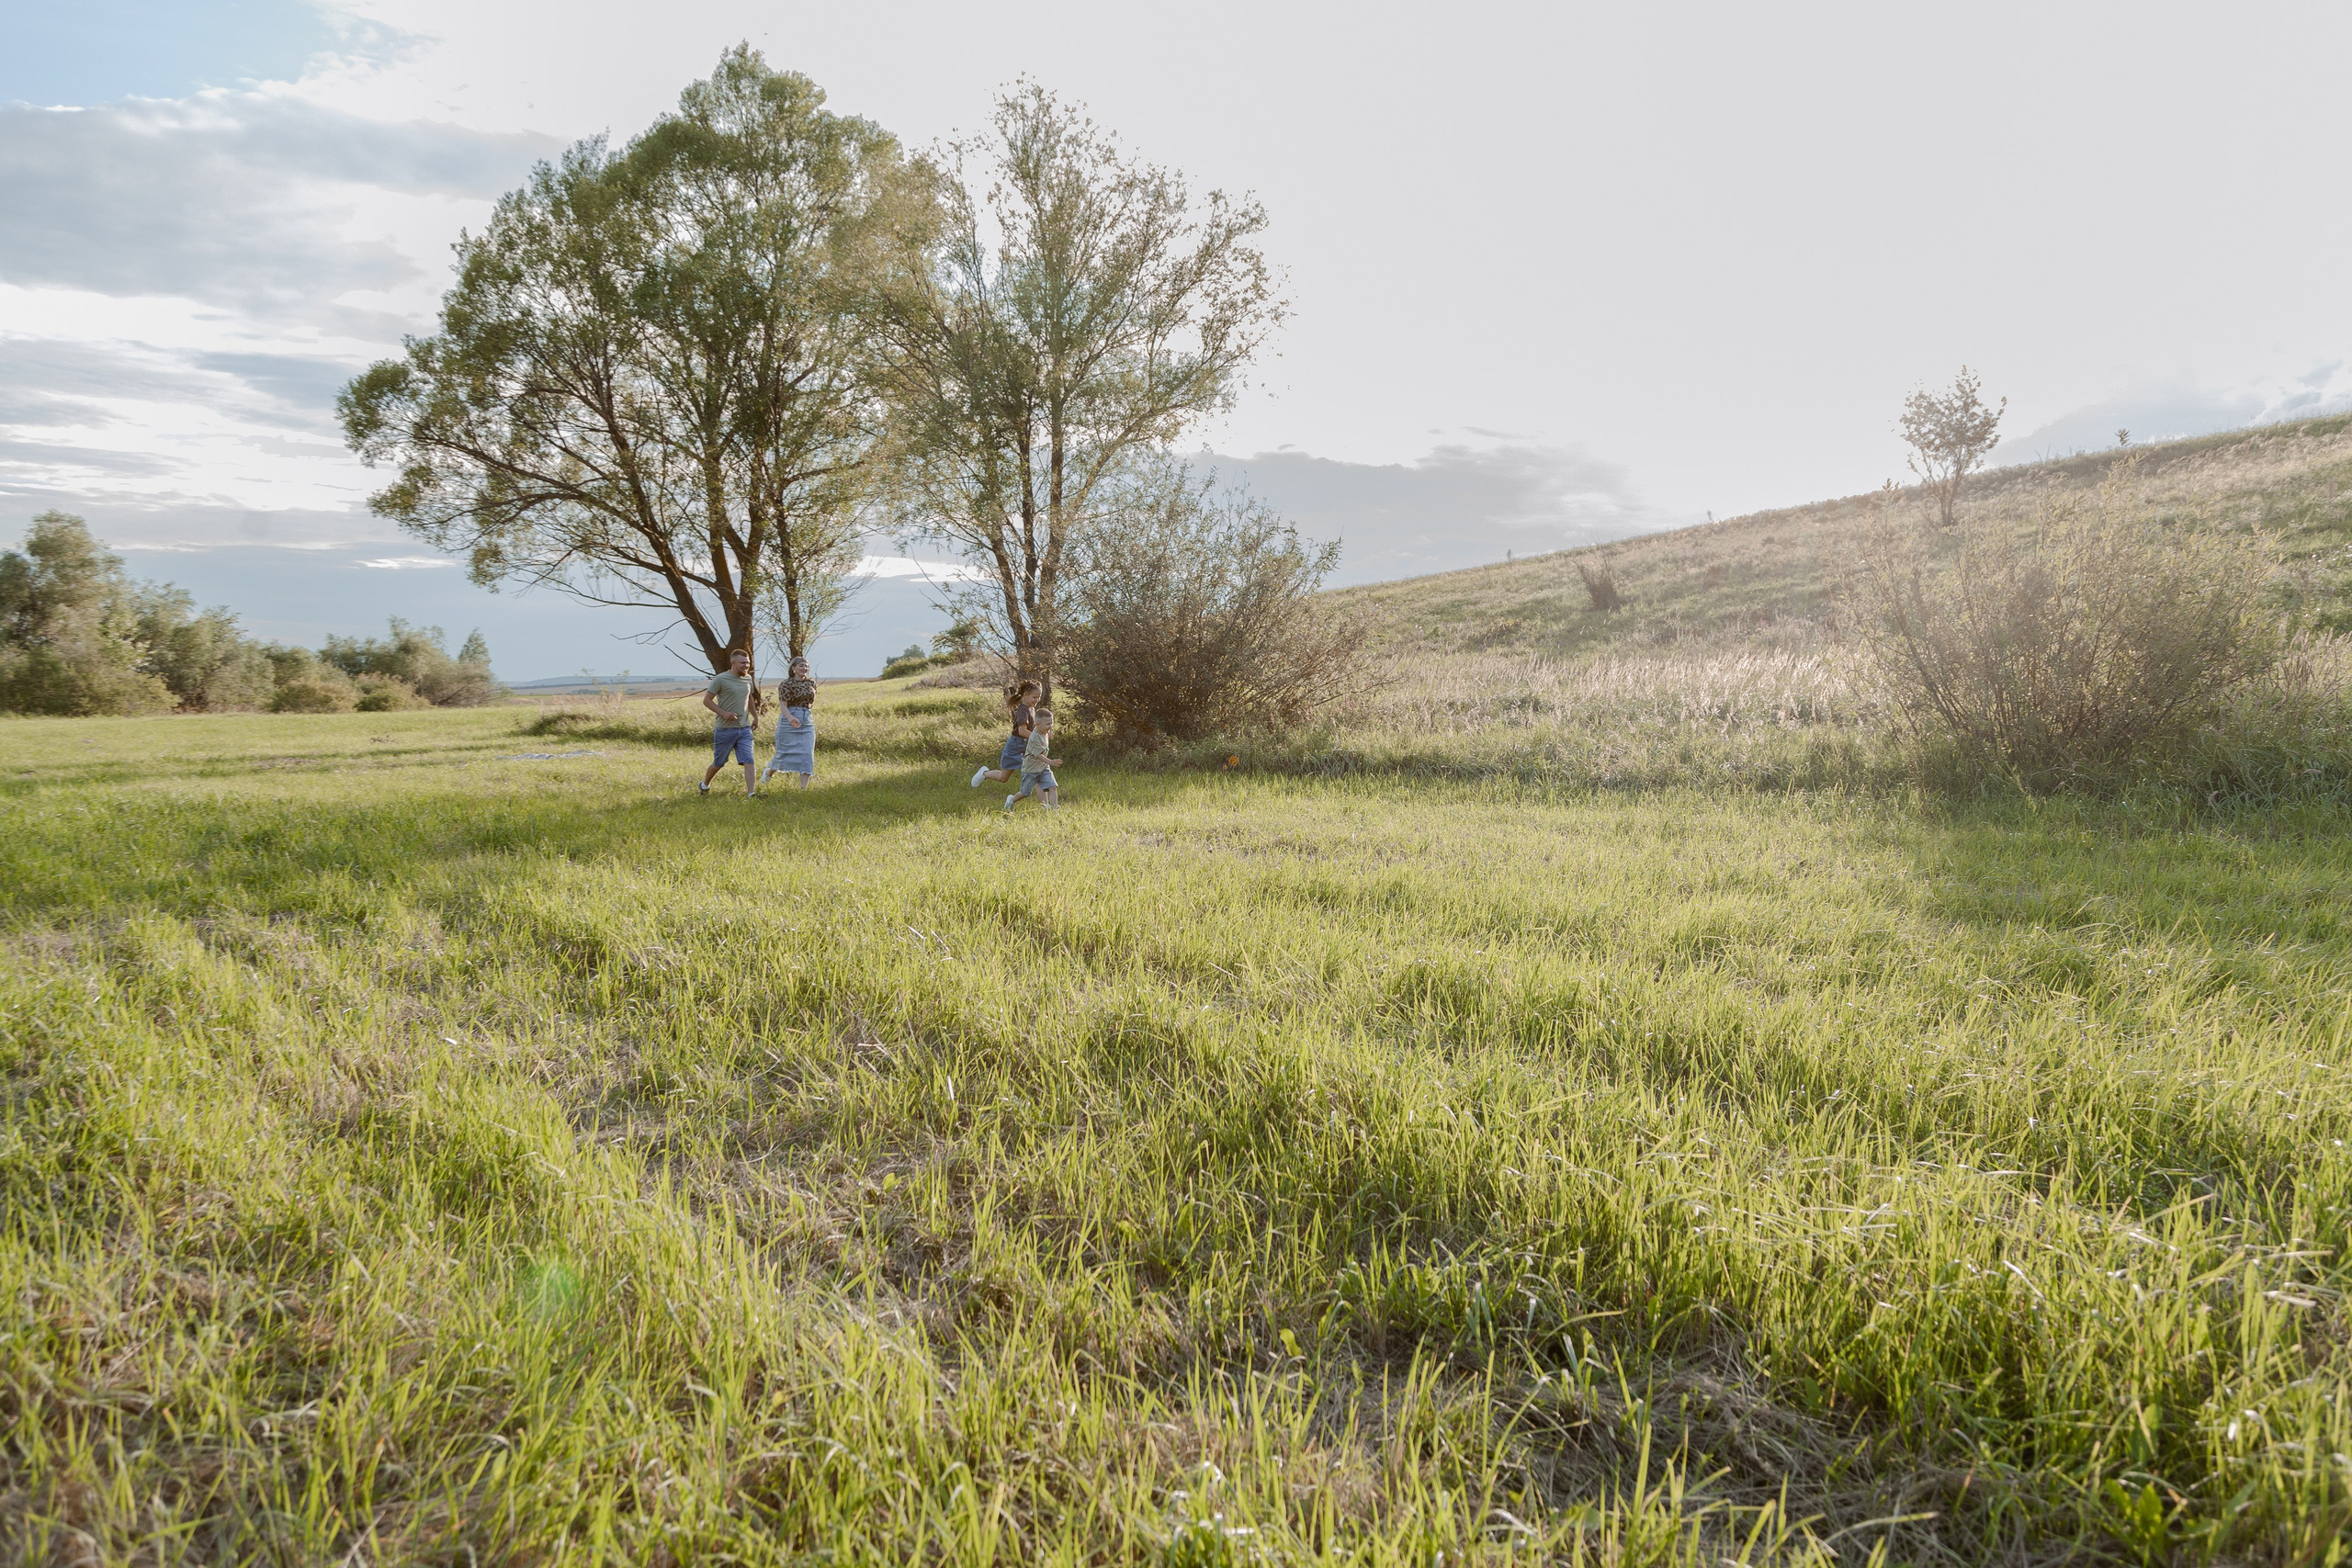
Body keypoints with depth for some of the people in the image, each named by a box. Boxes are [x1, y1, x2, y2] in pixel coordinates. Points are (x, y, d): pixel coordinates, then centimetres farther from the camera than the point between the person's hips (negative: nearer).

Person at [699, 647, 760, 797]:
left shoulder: (748, 678, 8)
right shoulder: (720, 679, -10)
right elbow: (706, 700, -9)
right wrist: (724, 713, -19)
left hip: (744, 729, 4)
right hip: (725, 729, -4)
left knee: (748, 762, -9)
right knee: (718, 763, 10)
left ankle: (751, 793, -15)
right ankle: (704, 785, 34)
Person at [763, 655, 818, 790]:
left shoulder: (811, 683, 10)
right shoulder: (786, 684, -8)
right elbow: (783, 704, -19)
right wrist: (790, 717, -34)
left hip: (807, 722, 5)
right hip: (789, 721, -5)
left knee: (807, 755, -6)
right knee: (785, 753, 3)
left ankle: (803, 788, -7)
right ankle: (769, 771, 34)